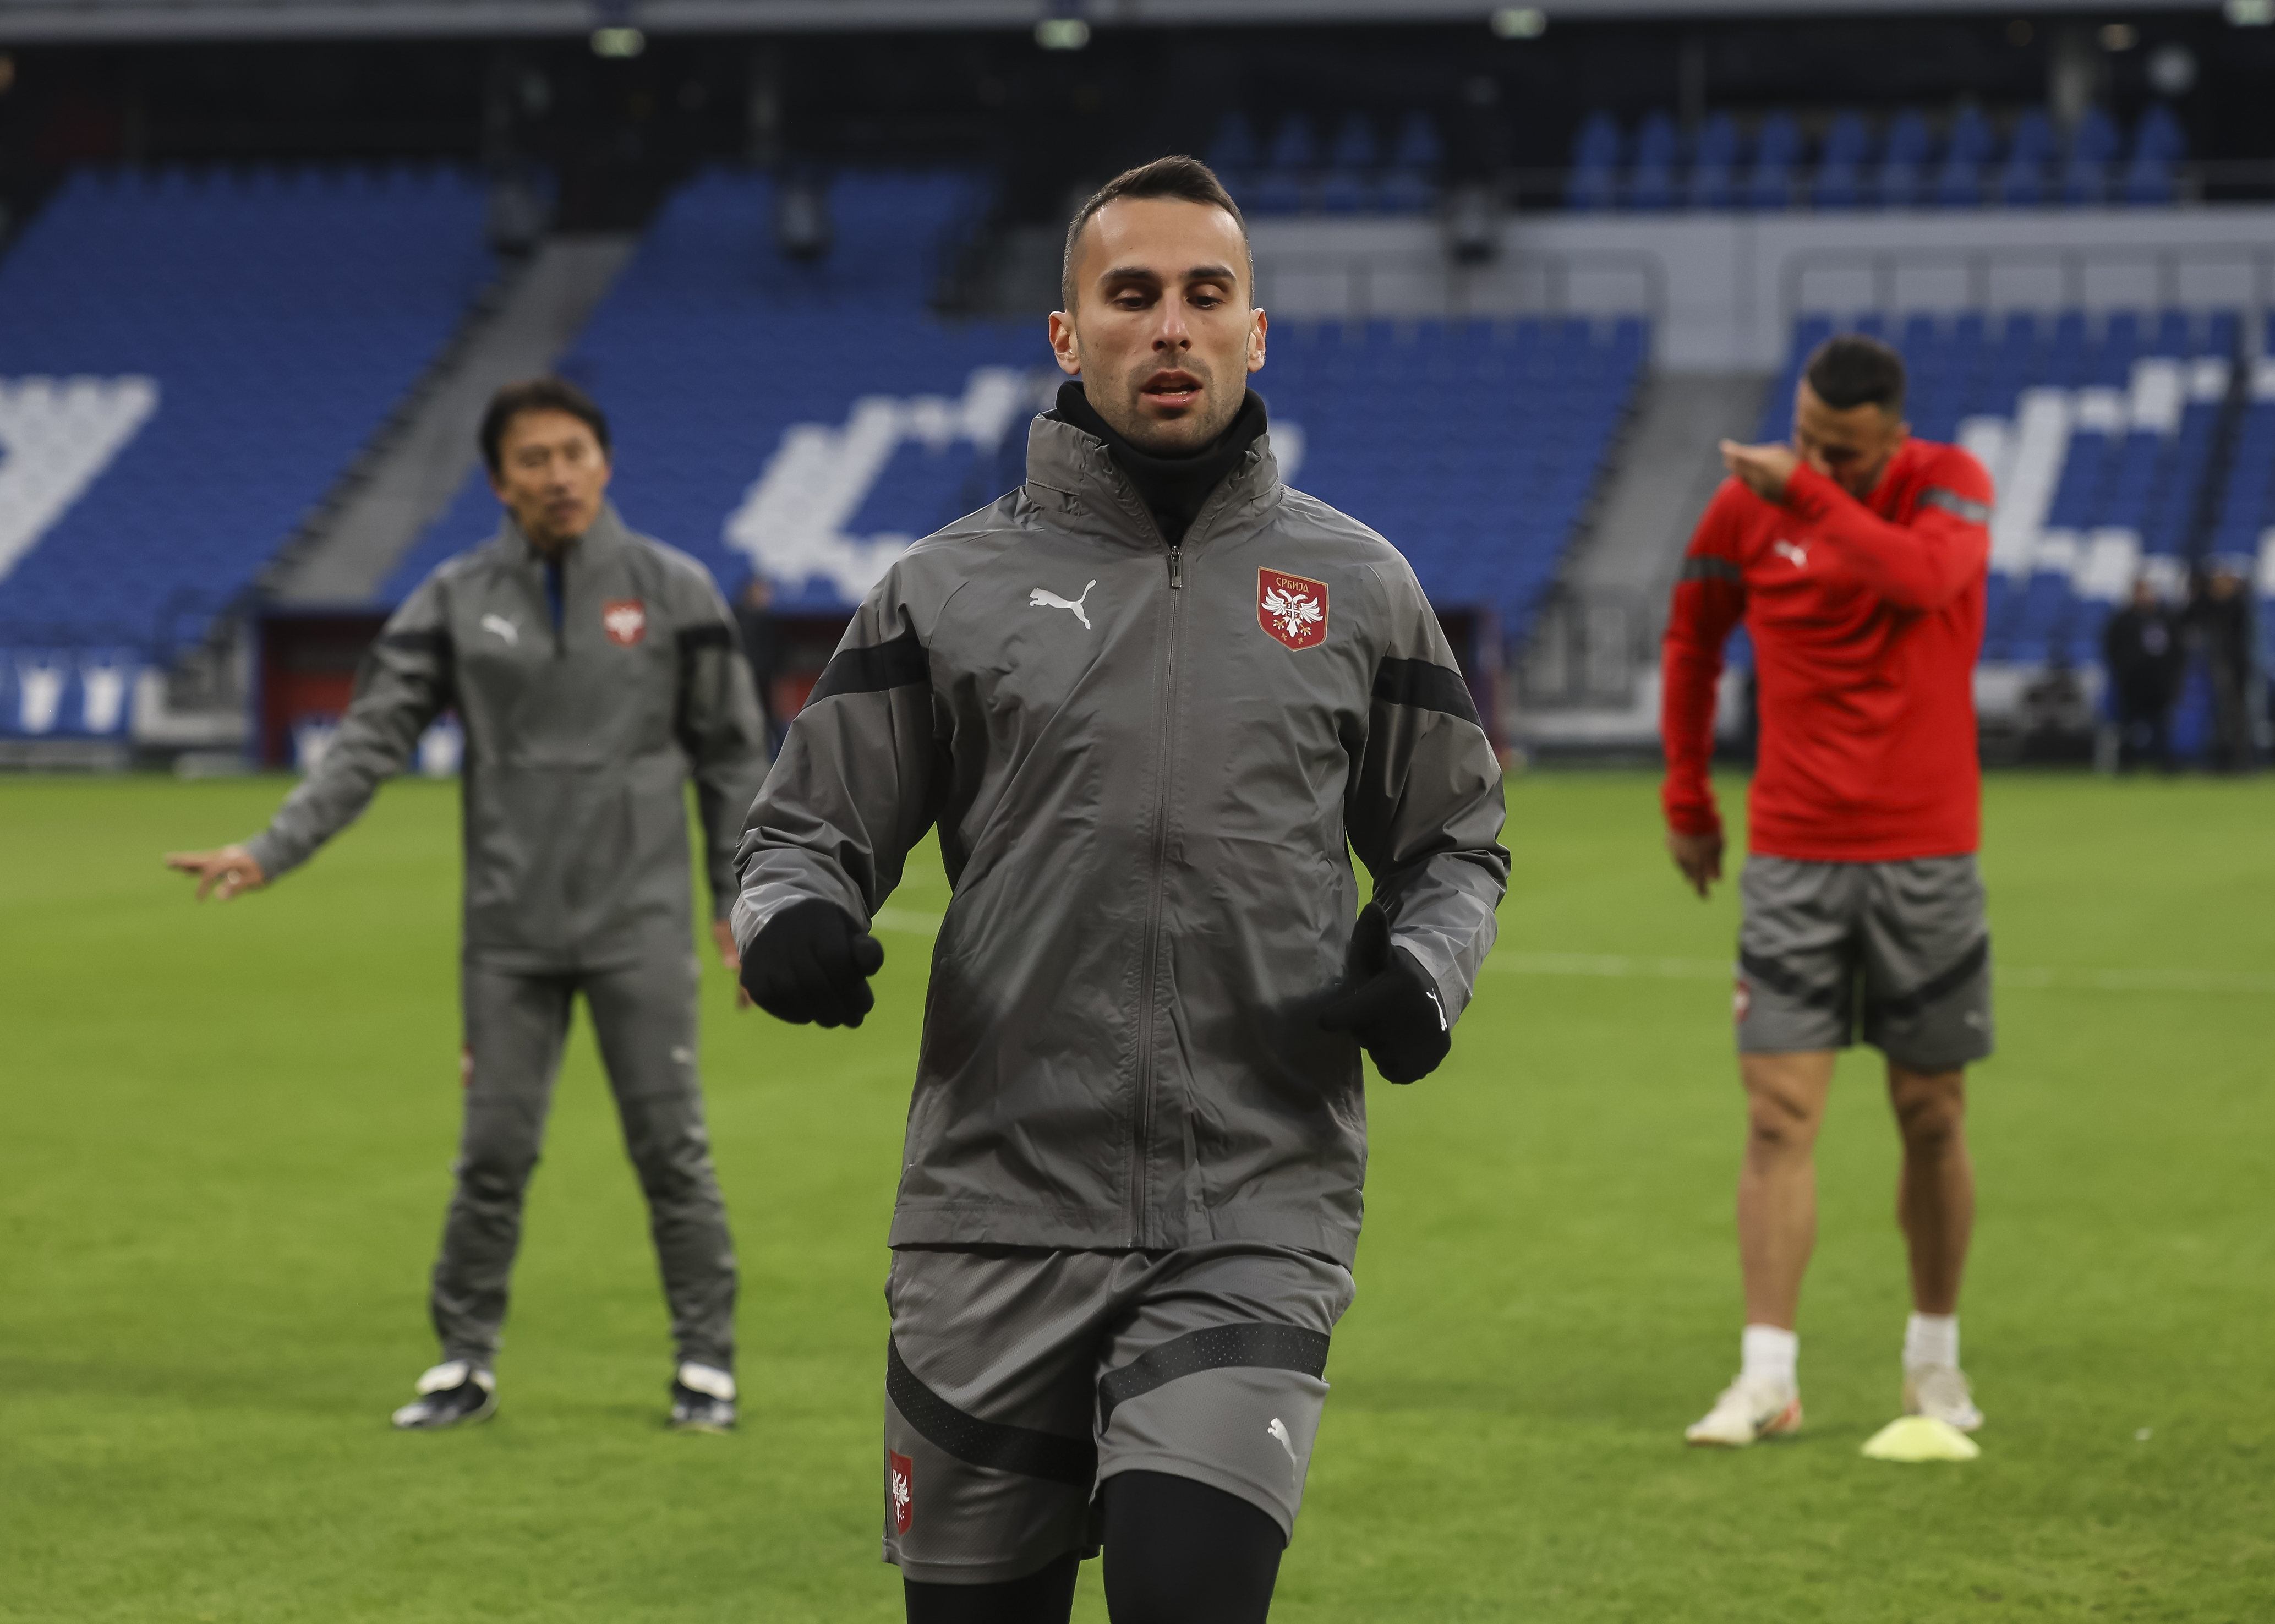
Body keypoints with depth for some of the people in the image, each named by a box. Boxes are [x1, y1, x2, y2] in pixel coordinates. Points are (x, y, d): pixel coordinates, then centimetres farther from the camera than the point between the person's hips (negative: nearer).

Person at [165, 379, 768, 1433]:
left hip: (639, 923, -1)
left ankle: (706, 1363, 11)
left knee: (671, 1146, 1)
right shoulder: (458, 603, 2)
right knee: (493, 1155, 3)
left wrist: (743, 903, 2)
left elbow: (730, 755, 5)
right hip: (509, 931, 1)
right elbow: (370, 742, -1)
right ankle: (464, 1362, 14)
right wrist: (269, 851, -12)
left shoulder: (672, 591, 1)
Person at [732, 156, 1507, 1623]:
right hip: (998, 1213, 1)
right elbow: (811, 825, 10)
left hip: (1259, 1218, -1)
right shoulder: (952, 588, 6)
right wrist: (792, 919, -13)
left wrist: (1426, 968, -2)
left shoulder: (1356, 588, 9)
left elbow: (1457, 839, 19)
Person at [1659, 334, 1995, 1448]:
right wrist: (1686, 794, 15)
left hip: (1924, 853, -1)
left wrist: (1807, 494, -28)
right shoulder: (1747, 504, -1)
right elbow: (1692, 641, 15)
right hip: (1790, 849, 1)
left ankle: (1935, 1359, 22)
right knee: (1779, 1114, -7)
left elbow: (1925, 577, -29)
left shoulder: (1950, 484, -6)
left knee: (1931, 1116, 6)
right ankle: (1767, 1377, -7)